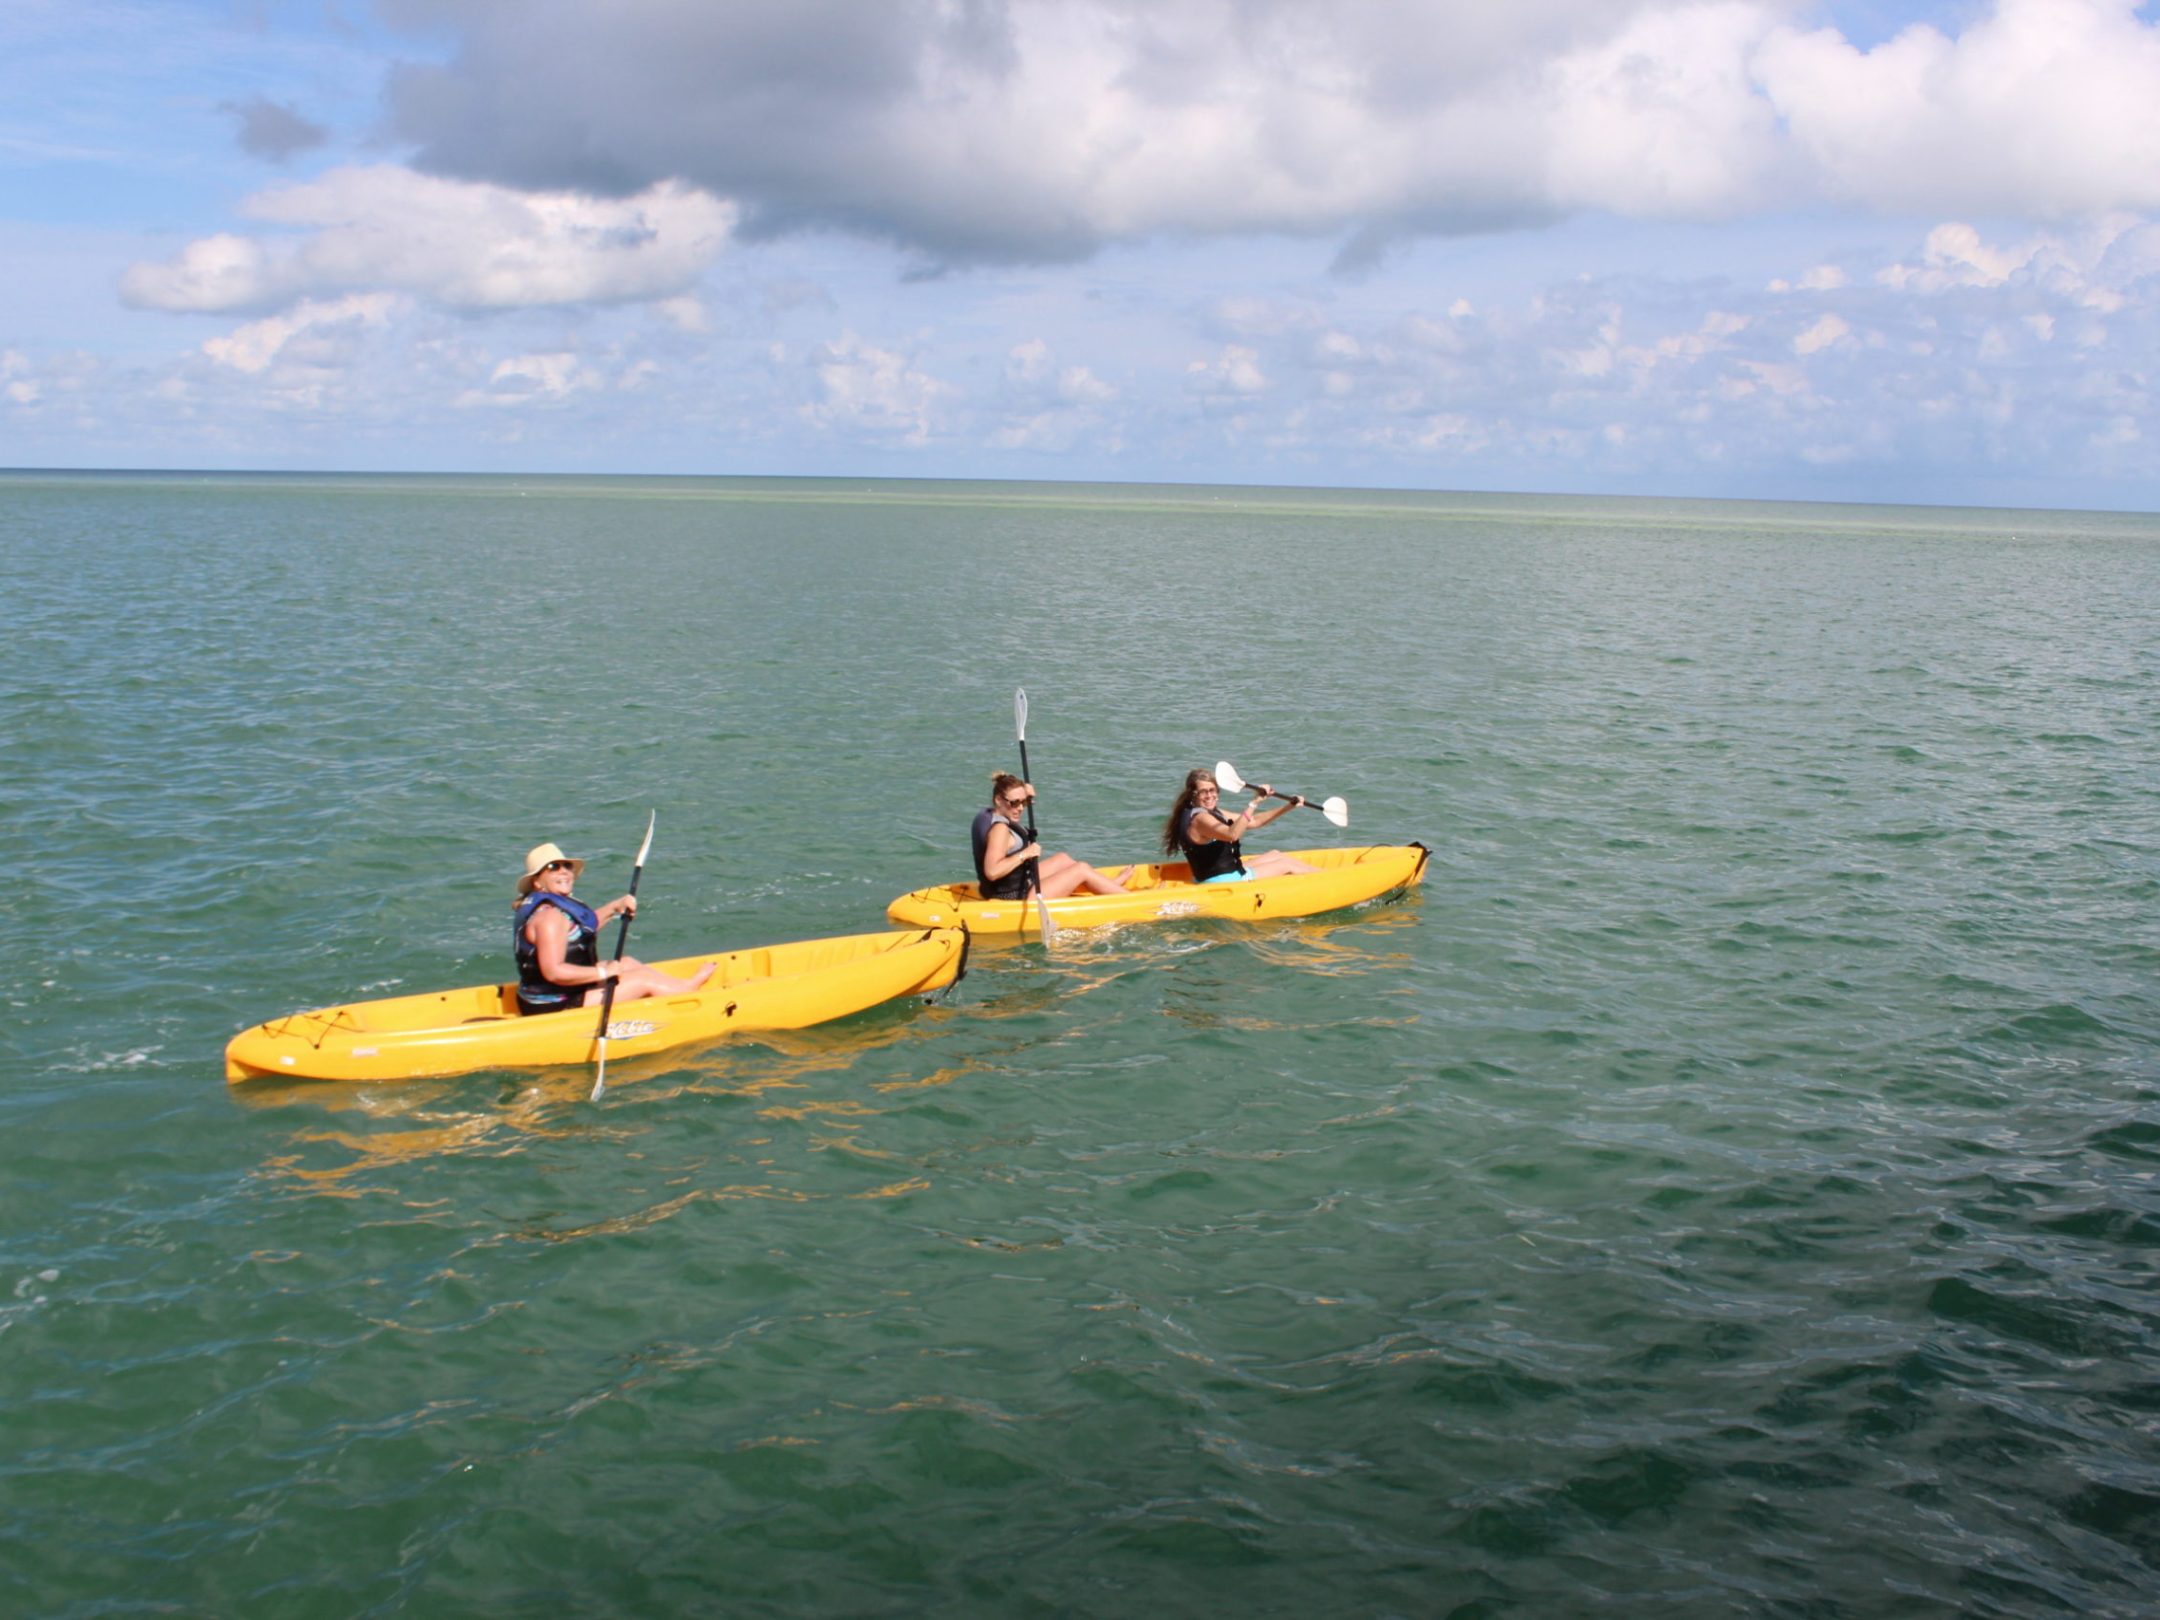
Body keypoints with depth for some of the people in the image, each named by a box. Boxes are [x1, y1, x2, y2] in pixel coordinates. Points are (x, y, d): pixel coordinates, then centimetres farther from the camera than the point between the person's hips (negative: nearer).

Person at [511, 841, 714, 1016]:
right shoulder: (549, 915, -23)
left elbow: (584, 925, 28)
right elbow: (554, 972, -31)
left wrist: (615, 907, 15)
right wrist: (603, 972, -23)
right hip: (556, 1008, -11)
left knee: (627, 963, 20)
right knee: (645, 979, -1)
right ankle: (691, 987, 22)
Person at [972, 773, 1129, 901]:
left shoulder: (988, 815, 4)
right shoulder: (999, 828, -26)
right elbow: (992, 872, -38)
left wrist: (1024, 795, 9)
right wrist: (1025, 854, -27)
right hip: (1014, 900, -11)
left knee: (1062, 859, 26)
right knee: (1082, 869, 1)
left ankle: (1112, 885, 40)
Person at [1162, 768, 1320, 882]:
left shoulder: (1213, 813, 10)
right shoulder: (1199, 818, -23)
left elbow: (1255, 822, 13)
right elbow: (1232, 834, -41)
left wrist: (1288, 807, 6)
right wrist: (1254, 802, -44)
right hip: (1222, 881, -10)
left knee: (1276, 855, 22)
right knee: (1287, 864, 2)